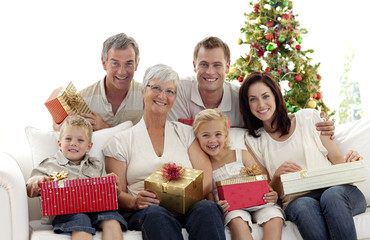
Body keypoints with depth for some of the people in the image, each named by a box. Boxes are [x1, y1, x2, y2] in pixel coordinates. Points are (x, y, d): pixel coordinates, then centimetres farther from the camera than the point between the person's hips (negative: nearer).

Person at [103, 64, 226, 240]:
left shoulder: (186, 133, 20)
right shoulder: (121, 141, 14)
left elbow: (206, 180, 6)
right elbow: (117, 195, 7)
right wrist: (135, 202, -17)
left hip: (187, 209, 2)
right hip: (145, 212, -2)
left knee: (208, 208, -33)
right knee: (156, 214, -38)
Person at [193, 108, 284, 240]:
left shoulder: (242, 155, 11)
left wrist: (272, 194, -13)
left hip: (257, 202, 2)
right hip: (231, 208, -1)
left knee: (275, 218, -30)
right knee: (237, 222, -37)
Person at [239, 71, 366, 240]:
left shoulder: (308, 118, 12)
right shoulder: (253, 140, 14)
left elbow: (337, 159, 13)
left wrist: (350, 160, -11)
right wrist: (277, 175, -11)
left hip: (335, 188, 1)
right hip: (297, 200, 0)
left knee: (331, 196, -36)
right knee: (304, 206, -37)